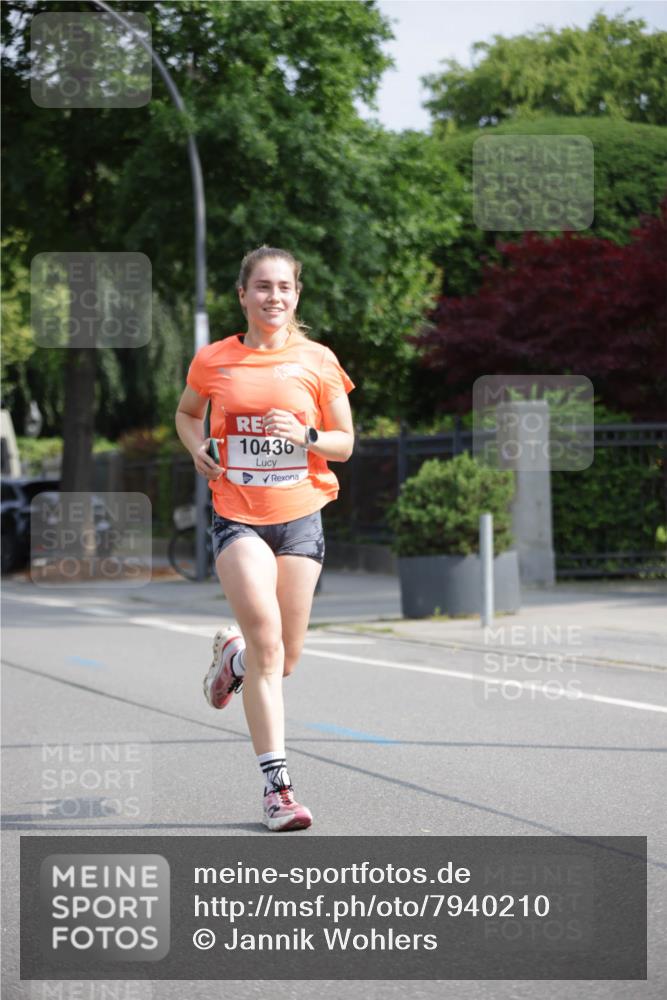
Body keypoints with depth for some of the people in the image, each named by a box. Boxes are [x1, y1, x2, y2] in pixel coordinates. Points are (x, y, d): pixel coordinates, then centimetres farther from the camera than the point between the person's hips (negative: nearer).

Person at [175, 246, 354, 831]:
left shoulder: (317, 361, 0)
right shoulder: (213, 361, 1)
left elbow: (344, 443, 4)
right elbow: (187, 413, 21)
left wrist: (304, 436, -15)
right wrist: (197, 448, 1)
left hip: (300, 517, 2)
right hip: (238, 516, -2)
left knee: (283, 661, 4)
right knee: (265, 634, -20)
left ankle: (233, 654, 42)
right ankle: (277, 782, -14)